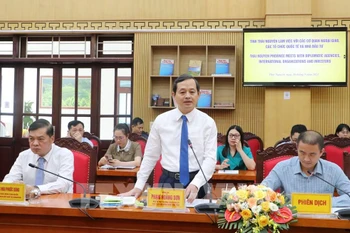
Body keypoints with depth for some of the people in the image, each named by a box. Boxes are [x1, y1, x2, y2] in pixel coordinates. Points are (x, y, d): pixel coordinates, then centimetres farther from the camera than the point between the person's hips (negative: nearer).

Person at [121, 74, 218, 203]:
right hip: (168, 181, 1)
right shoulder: (161, 120, 1)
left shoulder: (208, 122, -3)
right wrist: (139, 186, 0)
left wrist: (195, 184, -25)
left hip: (196, 183, -1)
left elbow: (210, 158, -10)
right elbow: (150, 156, 6)